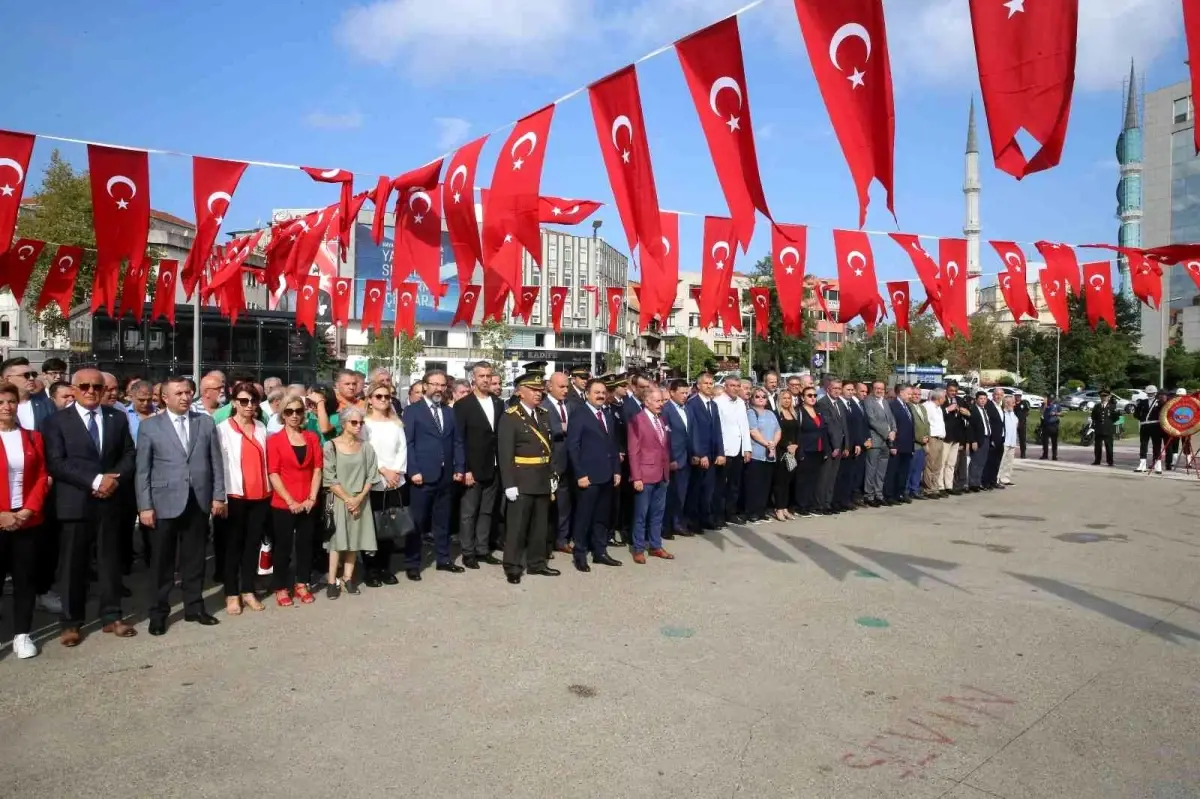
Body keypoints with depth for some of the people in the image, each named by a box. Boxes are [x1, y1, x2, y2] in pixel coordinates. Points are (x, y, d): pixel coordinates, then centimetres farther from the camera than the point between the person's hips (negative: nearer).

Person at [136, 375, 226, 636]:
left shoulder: (206, 422, 6)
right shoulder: (150, 426, 0)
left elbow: (216, 463, 6)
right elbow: (142, 470, -2)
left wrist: (218, 496, 1)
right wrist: (145, 506, -7)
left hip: (198, 501, 2)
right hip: (165, 502, -2)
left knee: (195, 557, 11)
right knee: (162, 560, 7)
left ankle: (194, 606, 23)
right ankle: (159, 612, 18)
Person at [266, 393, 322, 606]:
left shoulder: (312, 437, 8)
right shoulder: (274, 439, -2)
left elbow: (317, 469, 4)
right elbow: (273, 474, -8)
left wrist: (312, 498, -6)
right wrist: (290, 501, -13)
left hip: (308, 504, 3)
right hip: (283, 504, -3)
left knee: (305, 544, 10)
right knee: (282, 546, 5)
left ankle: (302, 584, 22)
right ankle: (281, 588, 16)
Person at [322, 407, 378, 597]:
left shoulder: (366, 447, 2)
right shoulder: (331, 446, -6)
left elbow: (371, 476, 2)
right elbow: (329, 479, -9)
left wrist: (359, 498, -10)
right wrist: (347, 499, -12)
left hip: (360, 501, 3)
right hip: (339, 500, -3)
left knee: (355, 539, 7)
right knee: (338, 539, -2)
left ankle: (347, 578, 17)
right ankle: (332, 581, 5)